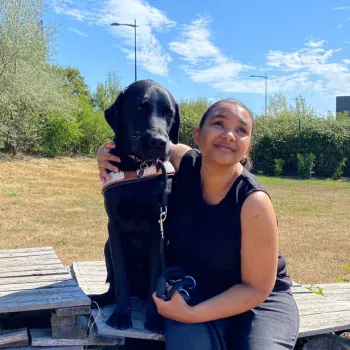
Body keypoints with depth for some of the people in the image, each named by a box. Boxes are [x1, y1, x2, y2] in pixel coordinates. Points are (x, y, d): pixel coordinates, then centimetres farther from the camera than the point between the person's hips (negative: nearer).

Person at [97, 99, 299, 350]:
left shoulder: (254, 201, -25)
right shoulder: (182, 161, -14)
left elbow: (257, 288, -18)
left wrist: (190, 315, -24)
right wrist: (107, 153, -11)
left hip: (260, 299, -1)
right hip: (193, 290, 2)